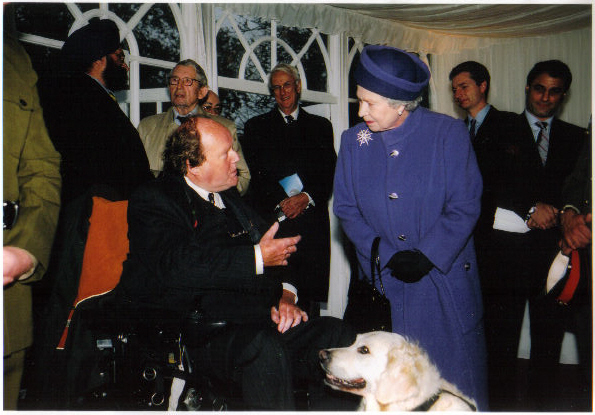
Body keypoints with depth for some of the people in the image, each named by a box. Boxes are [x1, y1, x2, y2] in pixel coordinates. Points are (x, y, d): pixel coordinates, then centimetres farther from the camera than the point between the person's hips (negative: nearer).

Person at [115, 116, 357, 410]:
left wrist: (286, 295, 1)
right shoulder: (152, 202, -2)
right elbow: (178, 267, -20)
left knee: (333, 332, -16)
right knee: (266, 347, -35)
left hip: (255, 322, 7)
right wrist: (257, 258, -17)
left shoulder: (229, 197, 20)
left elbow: (271, 249, 22)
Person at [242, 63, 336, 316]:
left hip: (311, 220, 1)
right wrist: (281, 203, -9)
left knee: (309, 293, -3)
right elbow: (255, 174, 4)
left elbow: (329, 173, 9)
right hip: (271, 220, -1)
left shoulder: (320, 126, 18)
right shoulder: (255, 127, 15)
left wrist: (306, 197, -8)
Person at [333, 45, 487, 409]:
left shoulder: (449, 133, -8)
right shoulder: (353, 141, 0)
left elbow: (465, 207, -8)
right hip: (385, 282, 2)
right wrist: (385, 256, -8)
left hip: (445, 278, -2)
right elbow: (346, 209, 2)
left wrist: (425, 257, -13)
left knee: (453, 372, 8)